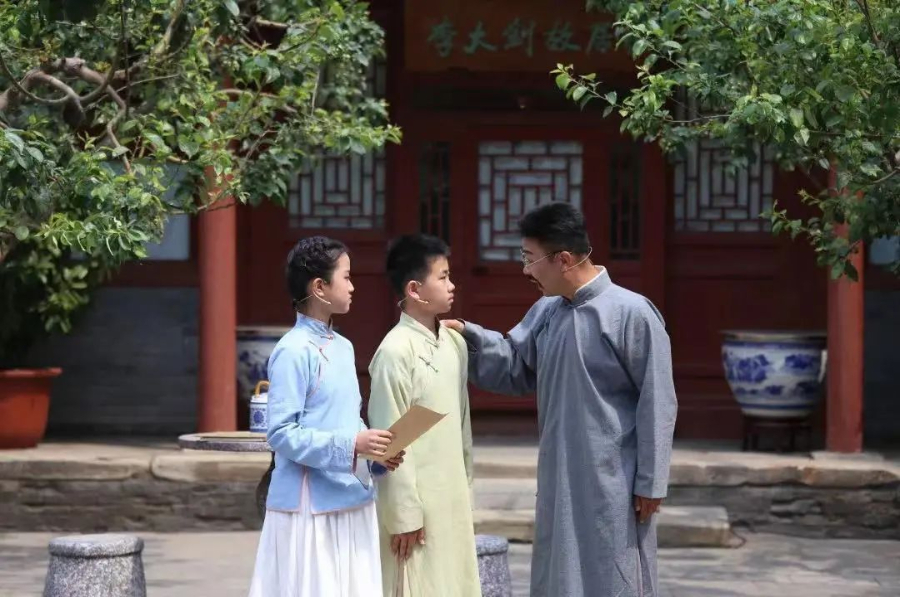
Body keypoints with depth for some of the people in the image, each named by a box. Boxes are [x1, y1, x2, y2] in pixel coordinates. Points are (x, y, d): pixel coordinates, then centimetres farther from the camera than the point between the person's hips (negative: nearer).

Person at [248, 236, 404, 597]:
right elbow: (282, 434, -17)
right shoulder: (293, 352, -13)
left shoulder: (343, 347, 12)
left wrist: (374, 450, 0)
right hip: (311, 506, -8)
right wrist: (351, 445, -22)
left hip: (351, 501, 8)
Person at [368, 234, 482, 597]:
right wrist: (403, 513, -16)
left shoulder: (455, 343, 9)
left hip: (453, 498, 8)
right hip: (417, 500, -8)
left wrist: (466, 484, 16)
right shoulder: (395, 351, -15)